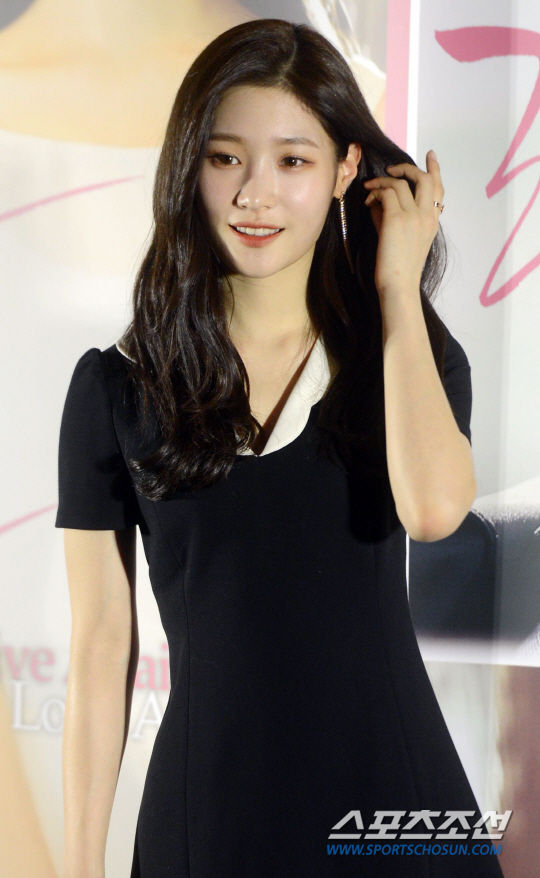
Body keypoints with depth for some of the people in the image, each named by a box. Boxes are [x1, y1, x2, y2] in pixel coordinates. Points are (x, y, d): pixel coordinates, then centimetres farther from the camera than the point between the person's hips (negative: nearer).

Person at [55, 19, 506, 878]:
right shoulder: (116, 386, -1)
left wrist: (398, 286, -10)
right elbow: (102, 644, -1)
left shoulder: (412, 354, 2)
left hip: (394, 801, 1)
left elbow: (432, 508, -21)